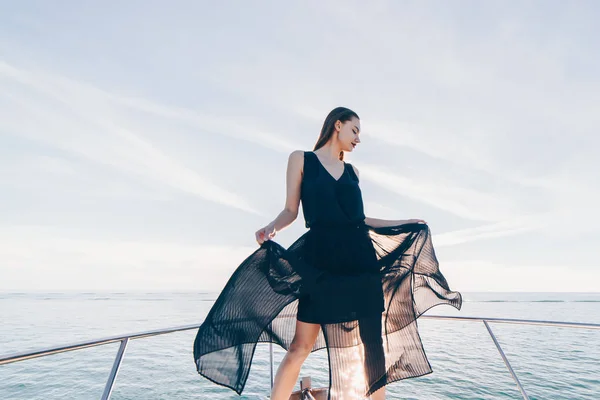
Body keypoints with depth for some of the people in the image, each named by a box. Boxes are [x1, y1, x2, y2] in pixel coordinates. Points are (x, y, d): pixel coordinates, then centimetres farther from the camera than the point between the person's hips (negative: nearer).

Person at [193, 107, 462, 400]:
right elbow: (291, 210, 2)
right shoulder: (301, 159, 6)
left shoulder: (352, 171, 18)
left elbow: (359, 219, 18)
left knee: (373, 340, 8)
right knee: (301, 345, -1)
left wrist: (406, 224, 23)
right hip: (320, 260, -4)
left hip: (360, 258, 5)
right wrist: (272, 228, -18)